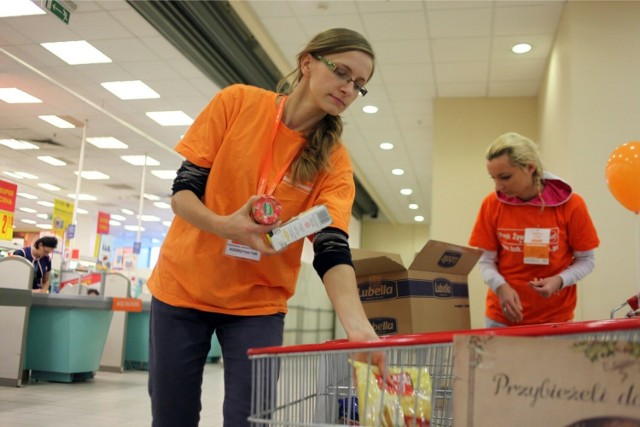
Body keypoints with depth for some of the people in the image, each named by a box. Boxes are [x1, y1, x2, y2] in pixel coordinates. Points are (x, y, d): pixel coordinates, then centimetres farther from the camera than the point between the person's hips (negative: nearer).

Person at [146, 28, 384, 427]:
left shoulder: (334, 161, -7)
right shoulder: (238, 102, -8)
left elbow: (333, 250, -18)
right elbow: (183, 190, -8)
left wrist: (357, 325, -36)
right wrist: (223, 225, -29)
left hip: (258, 304, 0)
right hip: (182, 287, 0)